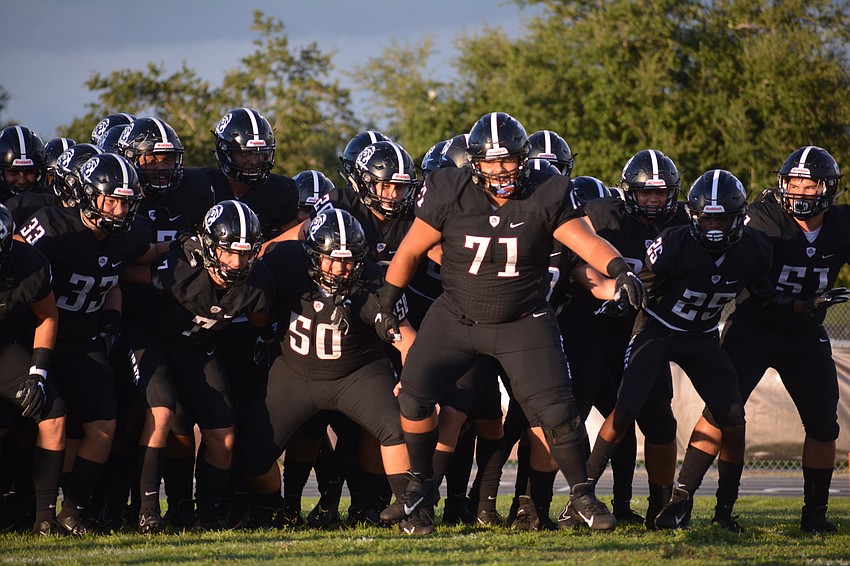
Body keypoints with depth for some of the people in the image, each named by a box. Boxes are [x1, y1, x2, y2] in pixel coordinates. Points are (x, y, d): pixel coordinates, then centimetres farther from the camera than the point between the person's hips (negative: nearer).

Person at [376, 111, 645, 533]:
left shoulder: (545, 197, -12)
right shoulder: (449, 194, -11)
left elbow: (588, 243, -15)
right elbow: (410, 251, 0)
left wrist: (619, 269, -35)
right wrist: (387, 304, 7)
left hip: (522, 324, -1)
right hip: (454, 319, 1)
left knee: (556, 413, -11)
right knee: (414, 397, -11)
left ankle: (582, 495, 10)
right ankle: (421, 486, 12)